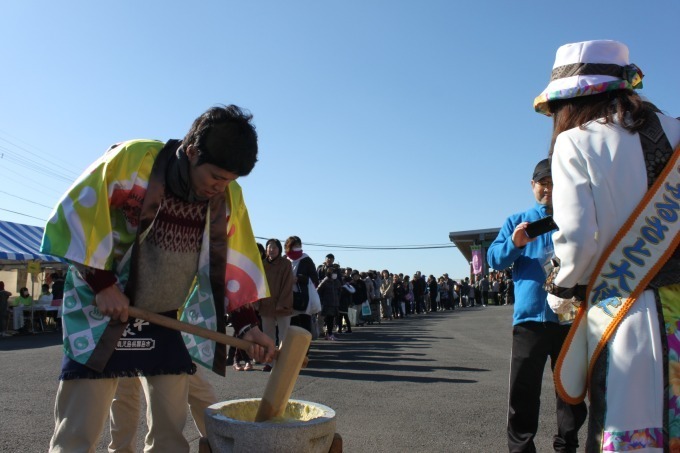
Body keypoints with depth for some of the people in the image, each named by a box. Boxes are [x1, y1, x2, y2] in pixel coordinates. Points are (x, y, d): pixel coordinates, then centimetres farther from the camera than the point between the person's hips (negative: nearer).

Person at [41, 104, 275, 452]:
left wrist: (246, 325, -4)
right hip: (102, 313, -4)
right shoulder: (131, 159, -19)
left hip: (170, 322, 4)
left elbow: (234, 261, 2)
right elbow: (77, 214, -14)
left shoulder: (228, 197, -4)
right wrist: (102, 284, -16)